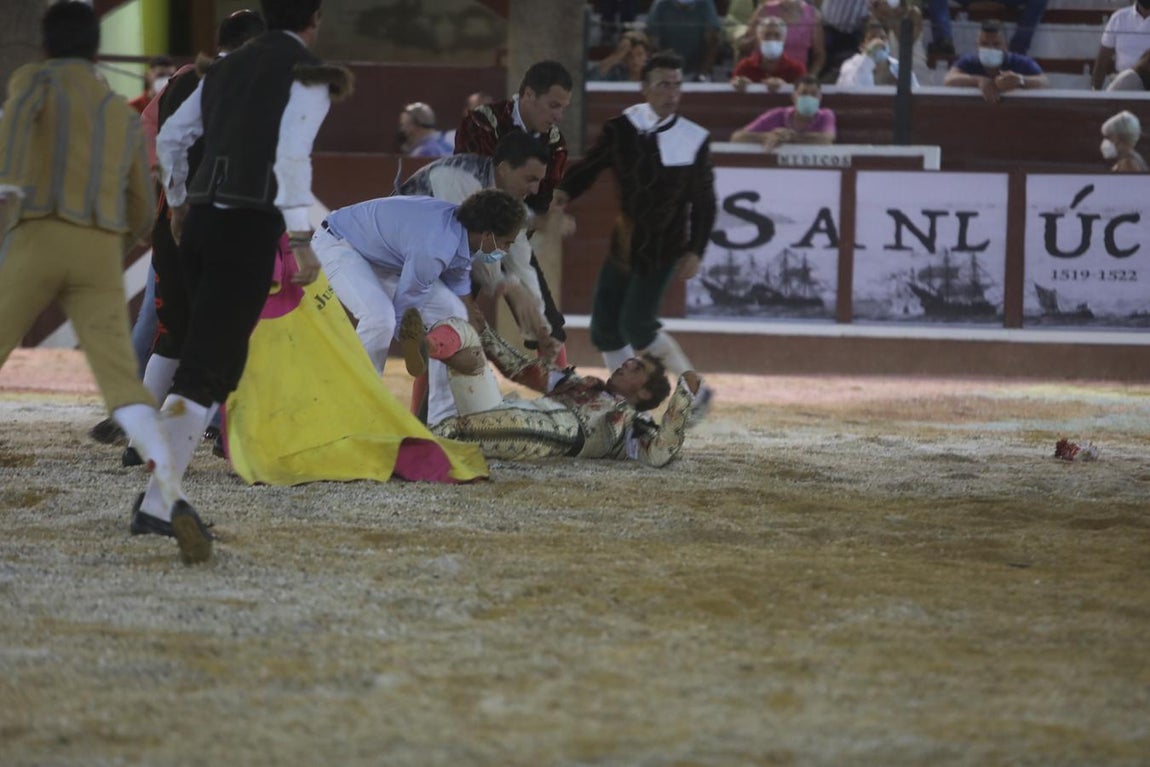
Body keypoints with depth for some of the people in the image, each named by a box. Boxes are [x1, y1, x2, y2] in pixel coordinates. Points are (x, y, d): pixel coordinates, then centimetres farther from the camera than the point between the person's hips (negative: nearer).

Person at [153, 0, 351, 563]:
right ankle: (157, 498, -18)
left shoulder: (225, 70, 18)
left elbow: (171, 138, 26)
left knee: (219, 364, 19)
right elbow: (291, 157, -16)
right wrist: (302, 239, -17)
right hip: (250, 227, -7)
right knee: (203, 369, -10)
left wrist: (177, 201, 42)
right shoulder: (308, 76, -4)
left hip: (201, 221, 7)